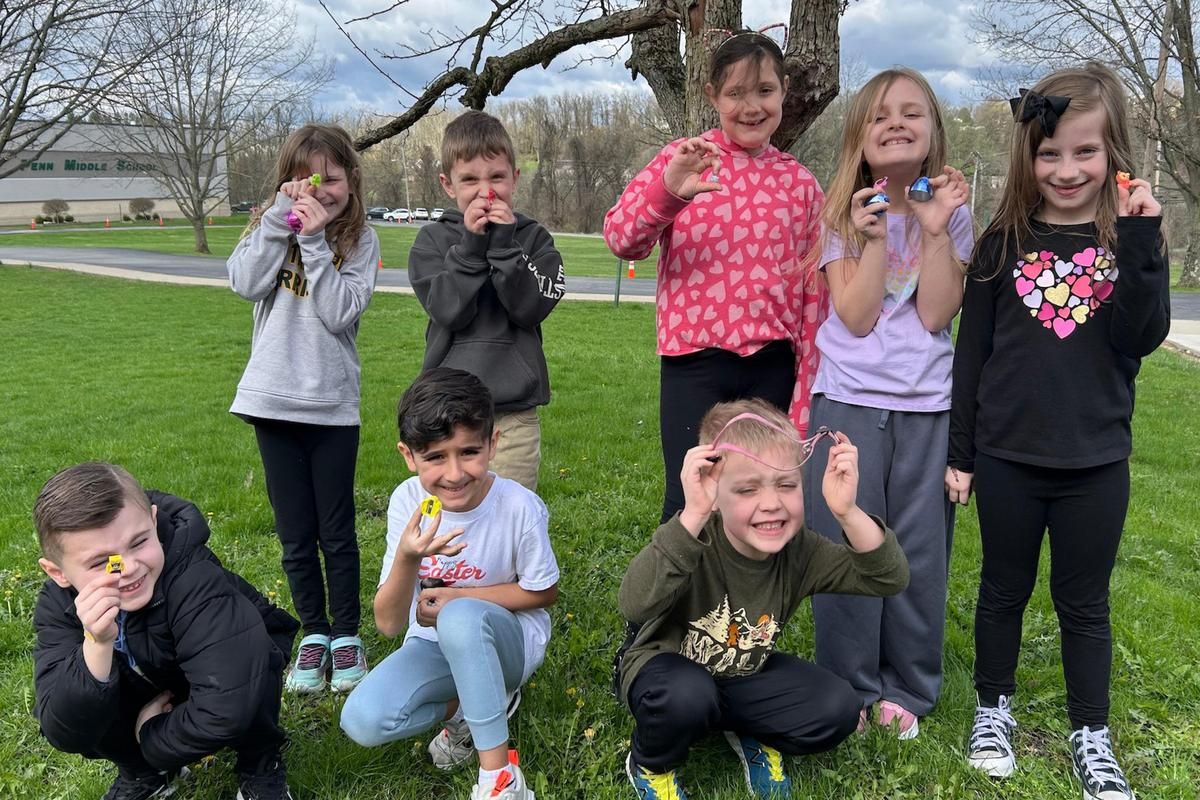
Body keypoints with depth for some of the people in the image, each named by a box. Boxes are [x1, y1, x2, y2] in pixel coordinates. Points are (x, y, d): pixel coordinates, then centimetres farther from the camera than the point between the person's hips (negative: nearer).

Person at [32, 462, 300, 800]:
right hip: (159, 686, 4)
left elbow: (227, 709, -45)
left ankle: (261, 765, -6)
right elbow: (63, 733, -31)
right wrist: (96, 646, -47)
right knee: (63, 712, -21)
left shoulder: (193, 581, -39)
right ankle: (144, 771, 8)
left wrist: (151, 735, -26)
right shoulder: (58, 605, -24)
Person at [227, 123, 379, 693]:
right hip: (274, 399, 2)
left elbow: (340, 313, -14)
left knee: (336, 531, 7)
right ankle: (313, 635, 26)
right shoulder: (274, 228, 6)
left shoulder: (360, 240, 0)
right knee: (295, 533, 11)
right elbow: (246, 283, -14)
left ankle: (347, 637, 22)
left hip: (332, 404, -2)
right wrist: (281, 217, -15)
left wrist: (316, 240, -16)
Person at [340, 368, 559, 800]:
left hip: (507, 638, -3)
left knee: (461, 617, -37)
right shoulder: (407, 501, -17)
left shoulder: (520, 507, -24)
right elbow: (388, 623, -18)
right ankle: (476, 702, 4)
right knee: (363, 721, -22)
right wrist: (407, 559, -39)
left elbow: (543, 593, -6)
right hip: (433, 644, 3)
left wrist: (458, 597, -18)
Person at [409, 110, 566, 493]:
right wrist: (471, 245, -15)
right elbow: (448, 311, -9)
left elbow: (531, 308, -9)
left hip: (514, 412, 0)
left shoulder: (534, 238, 5)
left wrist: (504, 244, -14)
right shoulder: (432, 239, 5)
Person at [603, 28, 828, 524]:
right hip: (694, 361, -3)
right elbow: (620, 239, -12)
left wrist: (805, 399, 4)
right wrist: (666, 191, -32)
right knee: (690, 502, -5)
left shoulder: (800, 183, 8)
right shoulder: (684, 159, 1)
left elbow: (814, 294, 8)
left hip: (772, 366, 3)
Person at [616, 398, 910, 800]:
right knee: (688, 696, -38)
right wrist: (691, 516, -57)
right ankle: (649, 763, -3)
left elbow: (890, 579, -21)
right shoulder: (692, 543, -31)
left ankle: (754, 736, 14)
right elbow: (635, 606, -48)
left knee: (838, 710, -16)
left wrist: (848, 512, -39)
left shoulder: (799, 549, -17)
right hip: (666, 670, -4)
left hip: (744, 675, 4)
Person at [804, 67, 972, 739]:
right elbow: (854, 316, -9)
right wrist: (875, 236, -16)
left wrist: (936, 230, -13)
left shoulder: (952, 213, 4)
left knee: (921, 552, 6)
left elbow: (936, 315, -7)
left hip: (927, 405, 1)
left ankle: (907, 688, 24)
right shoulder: (841, 215, 1)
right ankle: (852, 685, 20)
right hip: (849, 399, -1)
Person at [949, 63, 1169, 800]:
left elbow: (1140, 340, -14)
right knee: (1004, 589, 14)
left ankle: (1091, 735, 28)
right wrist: (958, 449, 1)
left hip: (1096, 462, 0)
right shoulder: (1005, 241, -1)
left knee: (1085, 602, 12)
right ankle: (995, 709, 33)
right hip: (1007, 457, 1)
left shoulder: (1131, 236, -1)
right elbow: (972, 350, 1)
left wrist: (1139, 243, -23)